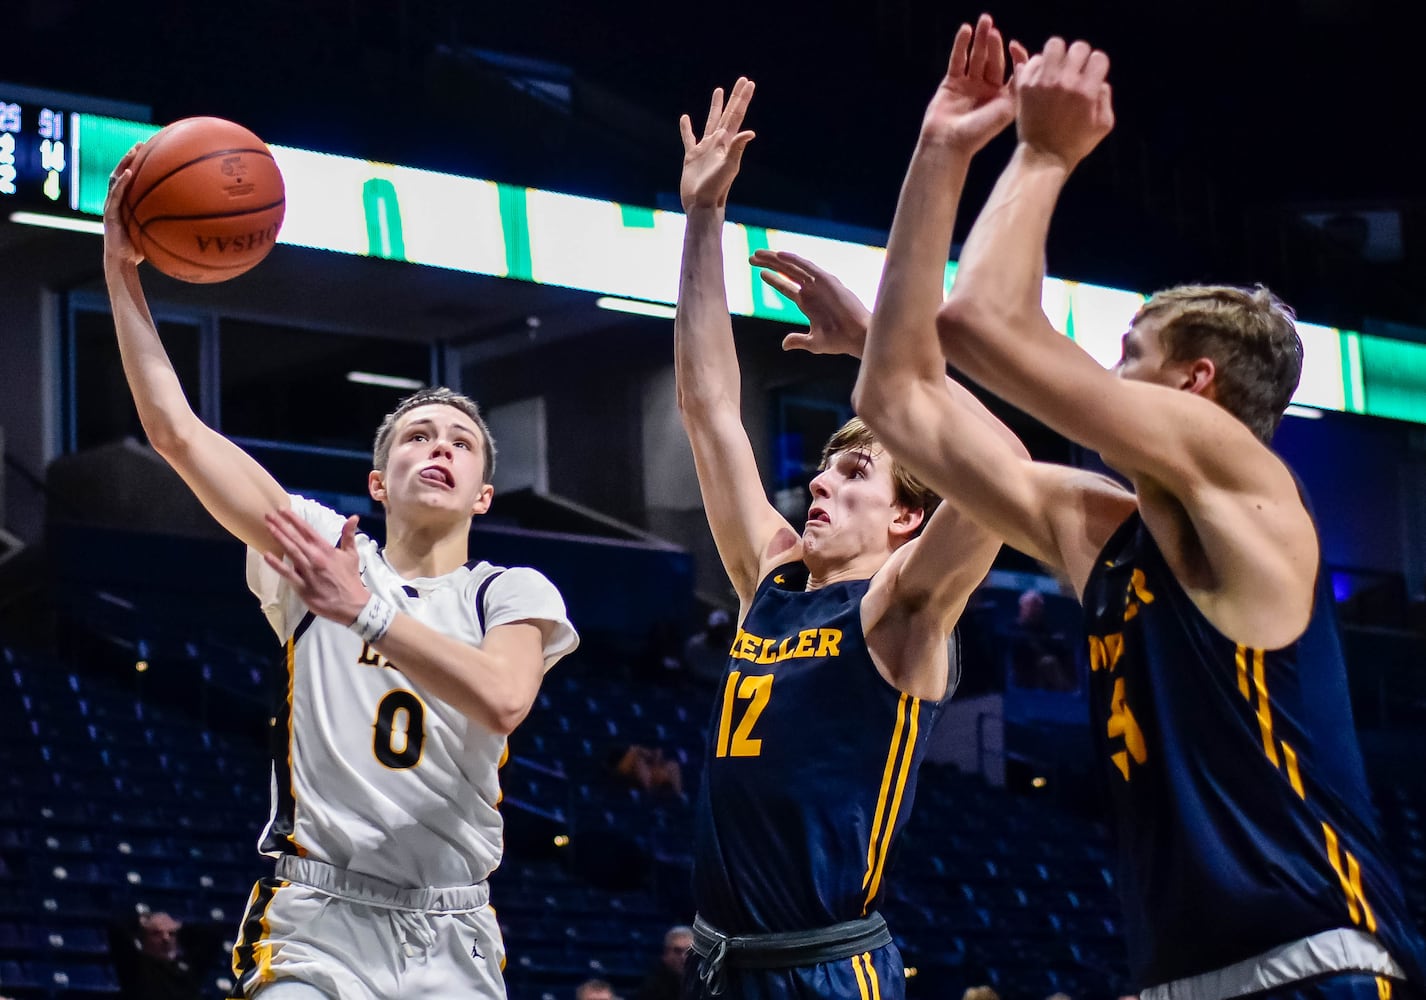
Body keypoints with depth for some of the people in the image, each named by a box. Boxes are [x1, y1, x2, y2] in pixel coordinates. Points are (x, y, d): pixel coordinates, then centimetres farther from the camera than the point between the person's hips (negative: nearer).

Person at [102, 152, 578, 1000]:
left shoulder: (514, 595, 7)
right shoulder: (322, 548, 11)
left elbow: (503, 701, -16)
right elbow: (176, 430, 5)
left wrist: (364, 612, -20)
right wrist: (123, 271, -1)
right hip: (314, 931, -1)